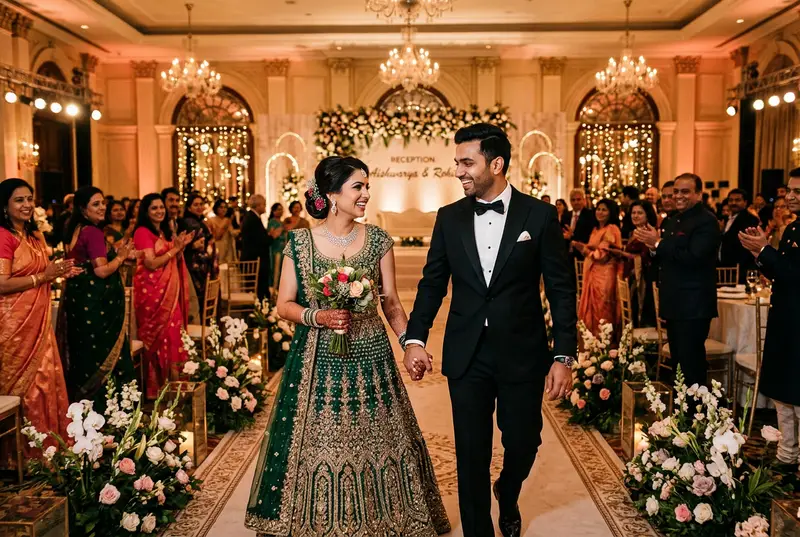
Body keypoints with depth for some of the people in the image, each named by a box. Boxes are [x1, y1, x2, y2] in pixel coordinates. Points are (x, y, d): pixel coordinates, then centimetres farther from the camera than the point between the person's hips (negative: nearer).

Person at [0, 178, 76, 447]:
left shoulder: (36, 236, 14)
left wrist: (59, 273, 8)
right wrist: (43, 276, -19)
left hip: (39, 320, 8)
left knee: (46, 379, 11)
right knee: (23, 385, 1)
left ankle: (50, 444, 22)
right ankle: (24, 452, 14)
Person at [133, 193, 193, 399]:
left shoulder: (166, 232, 15)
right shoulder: (143, 232, -9)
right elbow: (152, 263, -17)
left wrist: (181, 247, 0)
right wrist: (175, 248, -13)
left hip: (170, 291, 7)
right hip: (152, 292, -7)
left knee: (172, 334, 6)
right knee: (158, 336, -1)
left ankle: (172, 383, 14)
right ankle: (156, 387, 8)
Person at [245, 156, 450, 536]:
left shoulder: (377, 240, 2)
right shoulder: (300, 242, -3)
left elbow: (391, 303, 4)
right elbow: (284, 305, 1)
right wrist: (319, 316, -17)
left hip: (370, 358, 1)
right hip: (318, 361, -1)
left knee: (375, 443, 7)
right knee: (315, 445, 6)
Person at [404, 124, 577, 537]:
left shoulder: (539, 215, -4)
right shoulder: (449, 218, 3)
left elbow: (561, 289, -3)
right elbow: (433, 283, 5)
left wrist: (564, 356, -9)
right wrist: (415, 338, -8)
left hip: (522, 353, -1)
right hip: (466, 355, 2)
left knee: (523, 443, 12)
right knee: (471, 453, 7)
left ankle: (507, 496, 47)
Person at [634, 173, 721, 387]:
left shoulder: (706, 221, -12)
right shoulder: (671, 221, 15)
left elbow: (693, 257, -24)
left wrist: (658, 243, -18)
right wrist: (653, 246, -3)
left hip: (693, 306, -9)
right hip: (674, 304, 9)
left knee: (690, 364, -7)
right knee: (678, 361, 16)